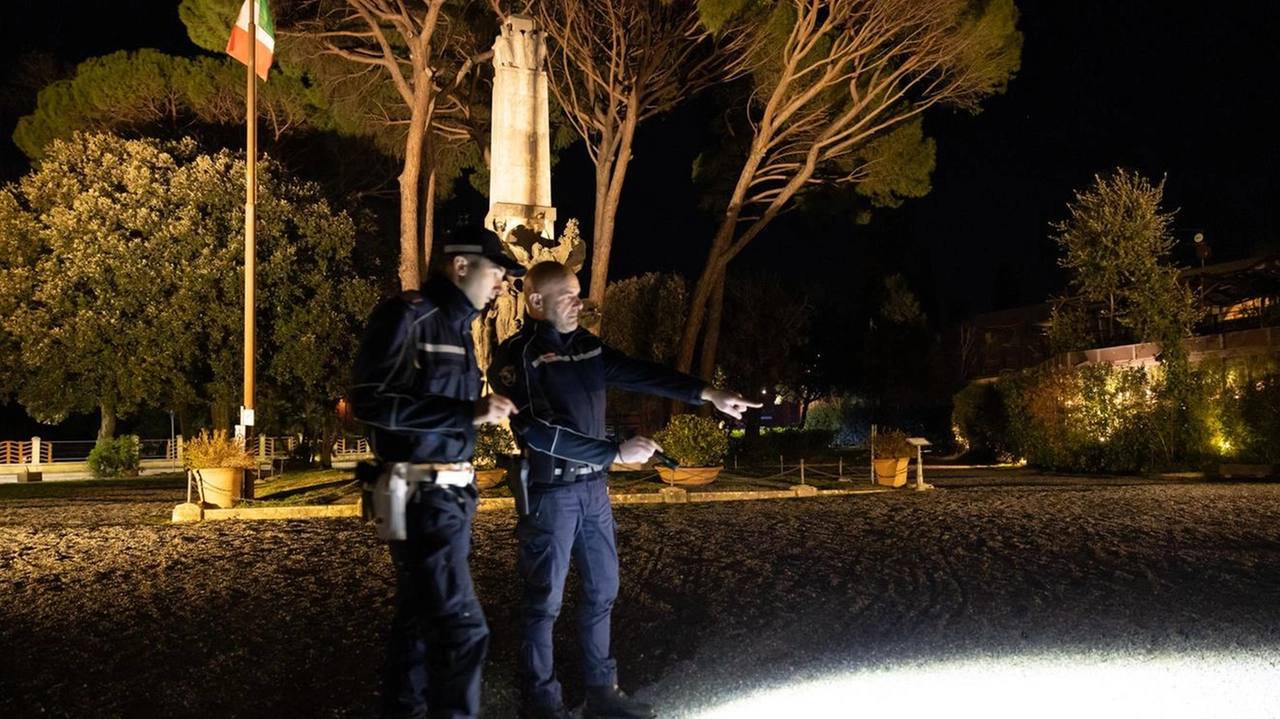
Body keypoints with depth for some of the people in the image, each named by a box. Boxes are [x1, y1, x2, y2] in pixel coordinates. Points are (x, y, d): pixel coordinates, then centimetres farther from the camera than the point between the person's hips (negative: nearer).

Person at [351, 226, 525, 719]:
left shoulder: (457, 325, 15)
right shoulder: (407, 316, -13)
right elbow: (371, 401, -22)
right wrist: (469, 412, -25)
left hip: (451, 493, 9)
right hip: (421, 495, -9)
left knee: (421, 616, 18)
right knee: (460, 627, -11)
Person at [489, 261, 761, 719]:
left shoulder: (585, 345, 9)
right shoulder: (516, 356, -13)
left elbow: (640, 374, 3)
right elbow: (538, 431, -22)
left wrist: (707, 394, -9)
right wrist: (617, 452, -22)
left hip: (593, 489, 7)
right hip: (550, 493, -7)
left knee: (602, 592, 14)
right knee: (545, 602, 3)